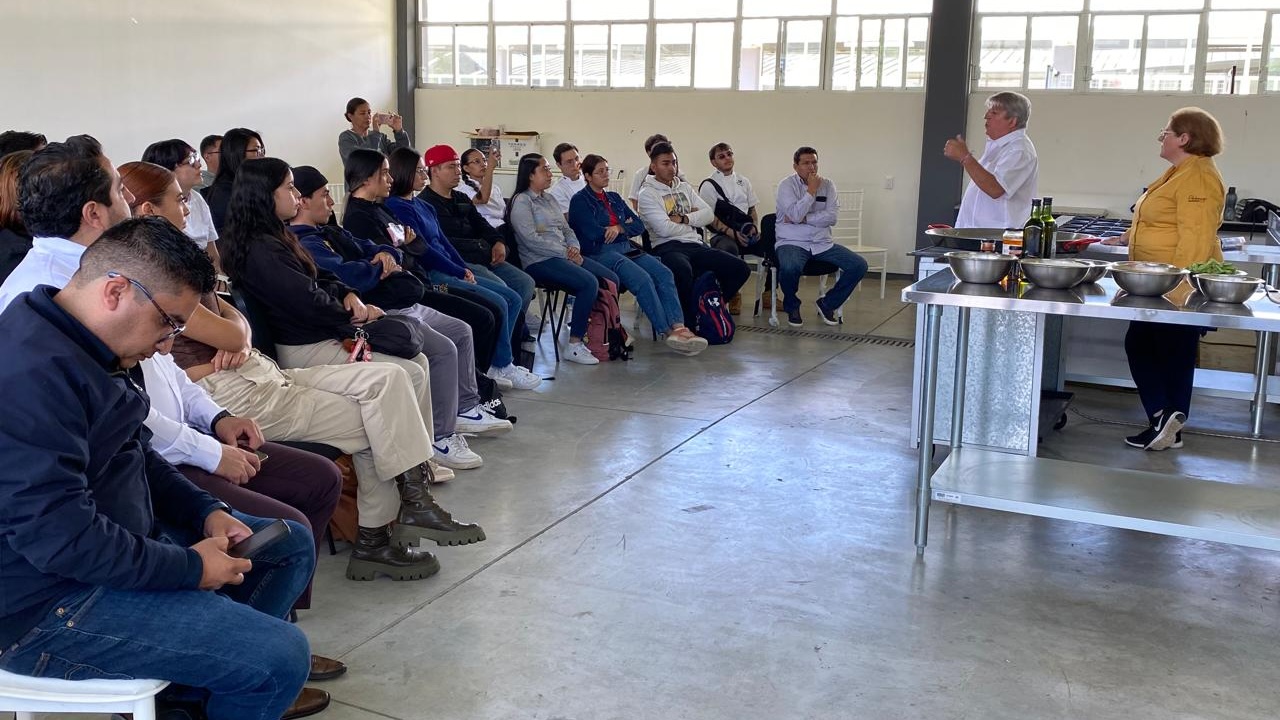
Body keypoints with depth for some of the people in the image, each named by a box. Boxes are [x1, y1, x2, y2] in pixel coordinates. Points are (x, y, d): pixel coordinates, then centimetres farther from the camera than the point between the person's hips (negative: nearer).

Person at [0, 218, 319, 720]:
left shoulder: (80, 347, 7)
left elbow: (135, 457, 19)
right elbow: (62, 537, -30)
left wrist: (205, 511, 4)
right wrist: (190, 567, -20)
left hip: (115, 544, 11)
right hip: (49, 604, -11)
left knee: (292, 543, 18)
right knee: (280, 657, -22)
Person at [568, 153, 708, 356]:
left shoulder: (614, 198, 24)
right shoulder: (580, 201, 3)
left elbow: (639, 225, 17)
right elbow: (593, 233, -11)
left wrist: (619, 228, -4)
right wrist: (626, 225, 3)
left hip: (626, 248, 7)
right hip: (600, 253, -6)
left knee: (664, 274, -21)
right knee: (642, 279, -31)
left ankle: (678, 326, -36)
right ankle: (668, 332, -30)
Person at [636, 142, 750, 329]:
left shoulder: (684, 187, 21)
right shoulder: (647, 193, 0)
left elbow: (709, 215, 11)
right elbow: (665, 229, -13)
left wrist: (683, 218, -6)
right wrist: (693, 218, 3)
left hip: (695, 245, 7)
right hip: (667, 248, -7)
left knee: (740, 269, -10)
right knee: (683, 271, -42)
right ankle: (688, 322, -22)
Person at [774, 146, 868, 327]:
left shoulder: (827, 185, 10)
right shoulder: (786, 185, -1)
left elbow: (832, 216, -3)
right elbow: (796, 215, -17)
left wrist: (804, 218, -11)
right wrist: (811, 190, -10)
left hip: (822, 243, 5)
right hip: (792, 243, -4)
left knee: (859, 265, -12)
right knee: (790, 268, -38)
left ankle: (827, 304, 8)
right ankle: (792, 306, -4)